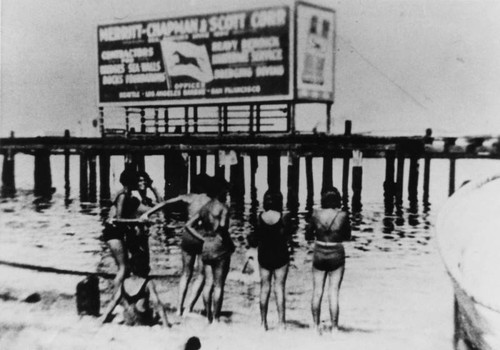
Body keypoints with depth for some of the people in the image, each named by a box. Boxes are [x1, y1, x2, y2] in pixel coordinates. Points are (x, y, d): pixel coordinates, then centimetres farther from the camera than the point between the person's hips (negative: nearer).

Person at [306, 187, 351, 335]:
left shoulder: (316, 213, -7)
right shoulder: (343, 215, -9)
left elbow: (309, 234, 5)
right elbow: (347, 237, 3)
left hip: (319, 255, 1)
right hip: (336, 256, -1)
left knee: (317, 292, 9)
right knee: (333, 293, 3)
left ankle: (316, 326, 15)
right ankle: (334, 328, 7)